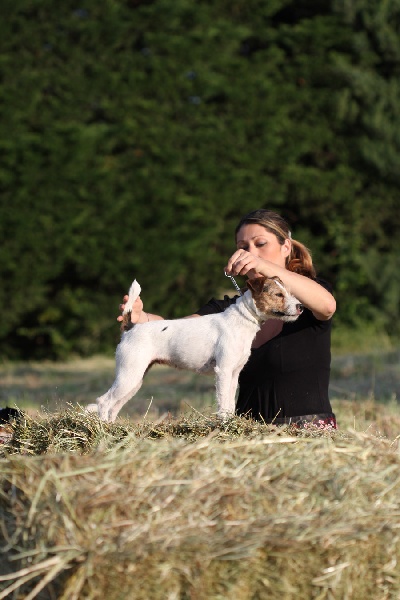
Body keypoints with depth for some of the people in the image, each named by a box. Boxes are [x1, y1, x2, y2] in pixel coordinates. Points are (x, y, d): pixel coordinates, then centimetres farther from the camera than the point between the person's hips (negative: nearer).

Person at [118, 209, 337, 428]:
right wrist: (140, 318, -26)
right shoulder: (229, 309, 13)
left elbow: (327, 305, -23)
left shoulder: (307, 301, 2)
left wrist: (264, 266, -35)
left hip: (310, 434, -3)